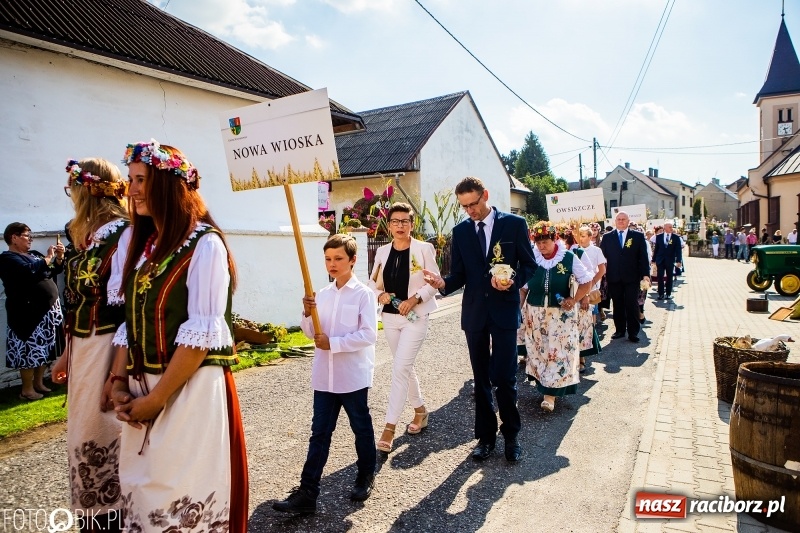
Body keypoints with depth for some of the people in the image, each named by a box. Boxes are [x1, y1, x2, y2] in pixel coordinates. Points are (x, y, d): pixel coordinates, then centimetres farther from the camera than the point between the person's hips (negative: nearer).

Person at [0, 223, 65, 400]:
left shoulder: (33, 254, 15)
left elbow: (54, 271, 19)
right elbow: (30, 271, -27)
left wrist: (59, 257, 1)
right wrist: (48, 257, -15)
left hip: (48, 309, 8)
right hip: (28, 312, -8)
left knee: (44, 349, 14)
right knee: (30, 350, -3)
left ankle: (38, 383, 25)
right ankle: (27, 389, 7)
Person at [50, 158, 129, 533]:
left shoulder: (124, 235, -16)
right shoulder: (85, 236, 12)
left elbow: (128, 308, -21)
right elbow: (76, 304, 15)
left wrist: (119, 371, -22)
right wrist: (67, 354, 17)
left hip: (108, 350, -9)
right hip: (82, 349, 9)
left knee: (101, 436, 4)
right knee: (82, 432, 18)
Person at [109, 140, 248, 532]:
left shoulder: (204, 243, -12)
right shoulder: (144, 244, 12)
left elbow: (202, 334, -17)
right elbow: (130, 323, 12)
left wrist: (157, 397, -13)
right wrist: (120, 382, 1)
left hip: (190, 390, -7)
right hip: (142, 391, 7)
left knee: (184, 491, 5)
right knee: (143, 488, 17)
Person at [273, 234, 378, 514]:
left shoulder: (364, 294, -11)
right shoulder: (322, 295, 6)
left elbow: (369, 334, -18)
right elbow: (312, 333, 10)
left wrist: (333, 343, -20)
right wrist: (307, 314, -9)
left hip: (353, 376, -4)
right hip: (324, 376, 5)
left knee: (361, 427, 15)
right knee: (319, 432, 8)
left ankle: (366, 477, 36)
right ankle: (307, 492, 14)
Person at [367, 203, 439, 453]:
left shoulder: (424, 249, -7)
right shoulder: (382, 251, 5)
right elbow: (373, 282, 11)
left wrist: (415, 298, -19)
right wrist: (380, 295, -10)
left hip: (415, 317, -5)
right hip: (389, 317, 5)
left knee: (400, 369, -11)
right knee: (405, 367, 16)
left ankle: (389, 427, -4)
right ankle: (420, 411, 36)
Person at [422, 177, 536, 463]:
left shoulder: (514, 224, -2)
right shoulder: (460, 231, 6)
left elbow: (529, 264, 1)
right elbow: (459, 275, 5)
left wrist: (513, 280, -19)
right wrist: (443, 282, -16)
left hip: (504, 309, -3)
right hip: (474, 312, 3)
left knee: (504, 377, -2)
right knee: (481, 378, 11)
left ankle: (511, 435, 20)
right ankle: (486, 436, 25)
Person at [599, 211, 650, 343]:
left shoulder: (638, 236, 4)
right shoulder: (607, 237, 7)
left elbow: (643, 257, 0)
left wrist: (645, 274, -7)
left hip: (632, 277, -1)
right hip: (614, 278, 2)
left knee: (632, 305, 1)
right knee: (618, 305, 9)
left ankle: (633, 332, 9)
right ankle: (620, 330, 19)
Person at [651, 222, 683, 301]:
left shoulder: (676, 237, 0)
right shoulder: (659, 237, 3)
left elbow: (678, 250, -5)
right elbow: (656, 249, 7)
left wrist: (678, 261, -14)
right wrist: (654, 260, 5)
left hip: (670, 261, 0)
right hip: (660, 260, 1)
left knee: (669, 278, 7)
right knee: (660, 277, -1)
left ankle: (668, 294, 16)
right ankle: (661, 294, 5)